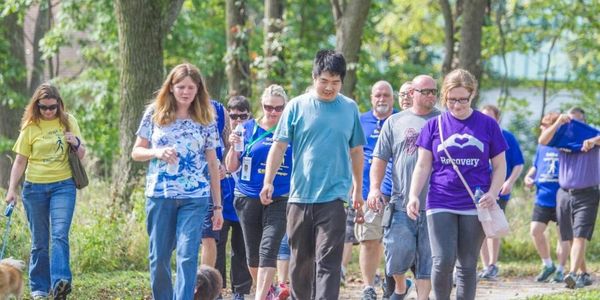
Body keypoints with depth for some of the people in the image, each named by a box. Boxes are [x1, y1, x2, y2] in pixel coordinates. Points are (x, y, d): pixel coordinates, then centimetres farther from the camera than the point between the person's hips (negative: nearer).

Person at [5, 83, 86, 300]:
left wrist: (76, 143, -13)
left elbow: (81, 156, 9)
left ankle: (60, 282, -28)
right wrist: (12, 190, -2)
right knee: (39, 241, 7)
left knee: (60, 234, -17)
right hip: (35, 187, 1)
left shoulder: (68, 122, 3)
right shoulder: (30, 127, 1)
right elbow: (20, 161, 5)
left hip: (63, 186, -1)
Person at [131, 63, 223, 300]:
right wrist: (157, 152, -13)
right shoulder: (154, 113, 5)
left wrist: (218, 205, 7)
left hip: (195, 197, -1)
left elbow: (213, 164, 8)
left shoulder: (206, 120, 6)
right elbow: (136, 152, 9)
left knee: (187, 255, -12)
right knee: (159, 257, 6)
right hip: (159, 194, 1)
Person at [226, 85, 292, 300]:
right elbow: (231, 167, 5)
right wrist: (234, 147, -13)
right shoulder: (248, 129, 4)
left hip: (279, 200, -2)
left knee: (268, 250, -15)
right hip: (248, 199, 2)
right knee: (252, 252, 11)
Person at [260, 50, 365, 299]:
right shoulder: (297, 106, 1)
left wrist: (358, 191, 17)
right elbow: (279, 146, 1)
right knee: (300, 261, 12)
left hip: (333, 197, -1)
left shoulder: (350, 108, 5)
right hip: (300, 195, 1)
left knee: (328, 262, -9)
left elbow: (356, 152, 14)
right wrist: (268, 181, -11)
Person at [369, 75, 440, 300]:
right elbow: (380, 158, 11)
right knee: (398, 250, -7)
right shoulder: (395, 122, 11)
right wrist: (375, 187, -1)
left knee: (427, 256, 1)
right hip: (401, 203, 0)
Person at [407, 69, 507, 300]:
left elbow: (499, 166, 8)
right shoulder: (434, 125, 5)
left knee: (467, 265, 5)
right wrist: (413, 196, -8)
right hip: (440, 205, 0)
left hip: (474, 207, 0)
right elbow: (423, 166, 6)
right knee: (443, 261, -13)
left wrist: (493, 193, -9)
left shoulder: (487, 125, 4)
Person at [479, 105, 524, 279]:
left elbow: (519, 165, -1)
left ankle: (493, 265, -2)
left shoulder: (507, 138, -1)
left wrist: (510, 181, -15)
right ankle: (486, 267, 13)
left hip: (499, 192, -4)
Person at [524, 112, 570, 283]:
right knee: (535, 230, -4)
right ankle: (547, 265, 14)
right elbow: (535, 167, 23)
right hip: (543, 198, 5)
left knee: (563, 234, 3)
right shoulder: (542, 147, 12)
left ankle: (560, 270, 14)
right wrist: (528, 177, 3)